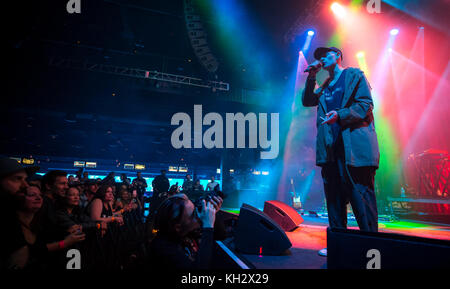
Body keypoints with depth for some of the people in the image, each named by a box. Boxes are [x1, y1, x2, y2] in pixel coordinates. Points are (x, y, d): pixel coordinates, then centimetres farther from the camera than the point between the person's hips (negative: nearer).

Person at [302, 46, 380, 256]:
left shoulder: (354, 75, 5)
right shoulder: (325, 86, 24)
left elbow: (365, 105, -4)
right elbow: (307, 101, 18)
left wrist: (340, 115, -18)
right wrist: (311, 77, 10)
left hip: (354, 147, -6)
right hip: (331, 149, 7)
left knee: (361, 197, -6)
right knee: (334, 199, 9)